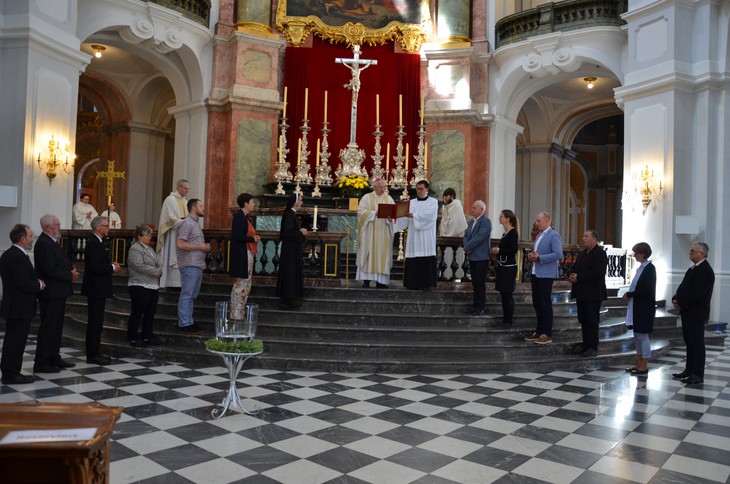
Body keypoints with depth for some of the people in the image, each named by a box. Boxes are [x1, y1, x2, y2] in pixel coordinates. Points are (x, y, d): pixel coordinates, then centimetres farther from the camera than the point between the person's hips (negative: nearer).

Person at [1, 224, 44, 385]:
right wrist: (39, 285, -9)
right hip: (20, 307, -10)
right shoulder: (19, 257, -20)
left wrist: (35, 282, 7)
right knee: (16, 342, -2)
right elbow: (23, 283, -25)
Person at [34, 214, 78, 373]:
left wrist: (71, 269, 2)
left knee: (56, 326, 16)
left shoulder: (52, 242, 14)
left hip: (58, 292, 10)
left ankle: (54, 358, 26)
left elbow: (60, 263, 20)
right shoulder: (44, 243, -17)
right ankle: (41, 363, 3)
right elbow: (50, 269, -23)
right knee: (48, 327, -4)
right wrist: (70, 275, -15)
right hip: (51, 292, -10)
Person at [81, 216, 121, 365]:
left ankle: (95, 352, 23)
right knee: (95, 322, -4)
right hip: (96, 288, -11)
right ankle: (92, 355, 3)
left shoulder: (96, 242, 15)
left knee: (96, 322, 15)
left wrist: (111, 265, 4)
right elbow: (96, 267, -25)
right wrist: (112, 267, -12)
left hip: (98, 288, 11)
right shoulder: (93, 243, -17)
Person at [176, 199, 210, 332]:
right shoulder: (187, 223, -10)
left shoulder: (196, 223, 20)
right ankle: (184, 324, 1)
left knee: (192, 296, 13)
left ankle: (189, 321, 20)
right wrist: (200, 247, -14)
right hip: (190, 265, -10)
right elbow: (180, 244, -18)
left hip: (198, 265, 10)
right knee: (187, 295, -4)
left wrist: (205, 247, 10)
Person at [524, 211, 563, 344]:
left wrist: (539, 257, -21)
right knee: (537, 303, 11)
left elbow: (558, 254, -20)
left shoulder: (553, 236, -10)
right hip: (535, 273, 8)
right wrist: (531, 256, 3)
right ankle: (539, 331, 21)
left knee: (545, 304, -1)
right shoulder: (539, 235, 16)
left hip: (546, 275, -8)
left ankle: (547, 334, 7)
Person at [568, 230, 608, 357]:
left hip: (593, 294, -8)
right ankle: (585, 344, 22)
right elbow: (574, 267, 19)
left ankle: (593, 347, 7)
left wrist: (578, 278, -19)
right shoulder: (582, 253, 17)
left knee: (592, 320, -1)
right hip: (581, 293, 8)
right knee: (583, 320, 12)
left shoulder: (600, 253, -11)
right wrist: (571, 276, -4)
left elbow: (597, 273, -22)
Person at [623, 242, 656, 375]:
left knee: (642, 335, -1)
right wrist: (629, 294, 3)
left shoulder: (650, 268, -14)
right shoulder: (641, 268, 11)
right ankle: (639, 364, 20)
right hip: (637, 306, 9)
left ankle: (644, 366, 7)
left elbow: (647, 290, -22)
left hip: (644, 307, -9)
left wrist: (629, 294, -15)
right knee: (637, 336, 12)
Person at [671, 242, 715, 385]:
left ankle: (698, 375, 2)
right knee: (689, 342, 14)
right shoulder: (693, 269, 15)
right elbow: (684, 287, 17)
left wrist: (681, 303, -17)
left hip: (696, 313, -9)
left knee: (697, 343, -3)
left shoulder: (705, 271, -15)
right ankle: (689, 370, 22)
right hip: (687, 312, 9)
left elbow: (697, 293, -22)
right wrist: (676, 299, 1)